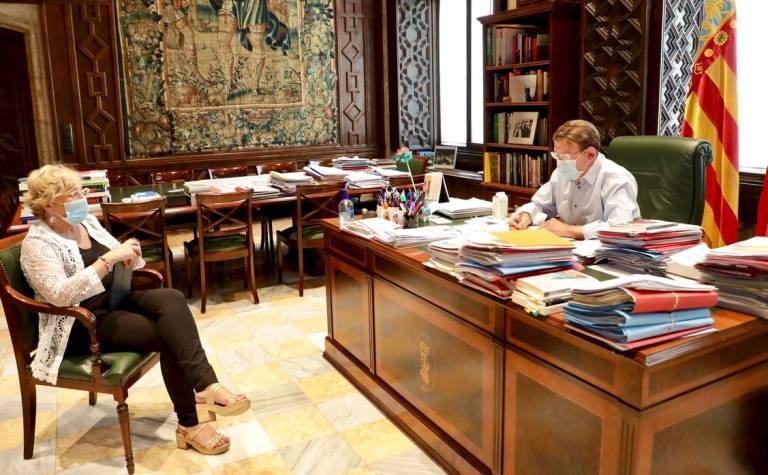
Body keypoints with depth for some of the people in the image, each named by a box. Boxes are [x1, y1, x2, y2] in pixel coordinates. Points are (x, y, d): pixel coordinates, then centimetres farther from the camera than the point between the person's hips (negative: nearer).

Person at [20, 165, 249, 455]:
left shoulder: (87, 222, 9)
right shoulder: (37, 244, -12)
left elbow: (122, 266, 16)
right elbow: (59, 294, -28)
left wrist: (129, 255, -9)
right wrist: (109, 258, -31)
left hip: (116, 300, 6)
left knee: (172, 298, -26)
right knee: (168, 336, -25)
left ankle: (204, 386, -34)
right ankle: (189, 425, -17)